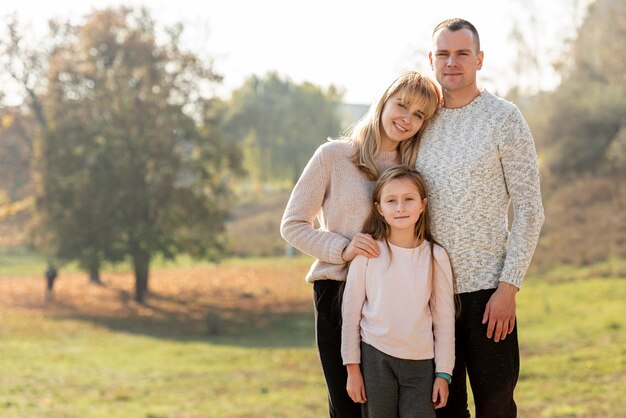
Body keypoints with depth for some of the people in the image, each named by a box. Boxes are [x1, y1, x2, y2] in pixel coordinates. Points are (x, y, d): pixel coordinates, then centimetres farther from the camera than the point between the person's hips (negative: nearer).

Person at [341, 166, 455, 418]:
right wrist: (352, 367, 1)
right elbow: (351, 313, 2)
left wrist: (443, 373, 2)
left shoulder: (435, 257, 1)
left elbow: (444, 319, 5)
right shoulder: (367, 253, -3)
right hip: (375, 358, -1)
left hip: (420, 362, 1)